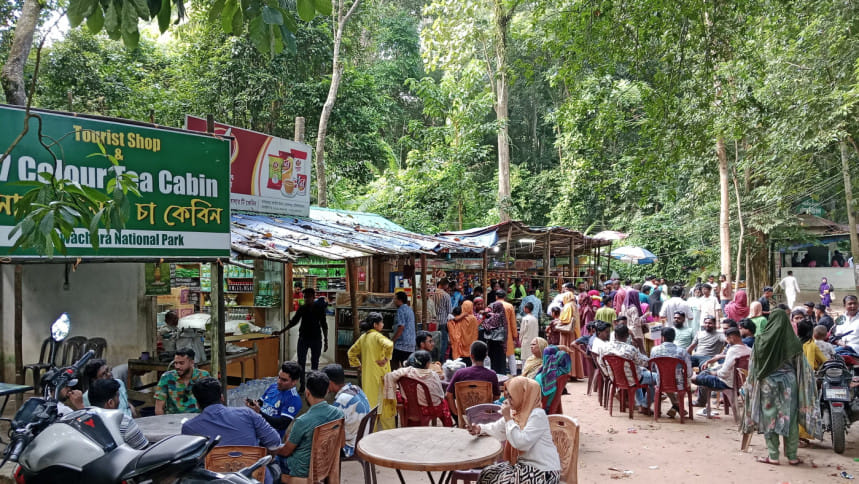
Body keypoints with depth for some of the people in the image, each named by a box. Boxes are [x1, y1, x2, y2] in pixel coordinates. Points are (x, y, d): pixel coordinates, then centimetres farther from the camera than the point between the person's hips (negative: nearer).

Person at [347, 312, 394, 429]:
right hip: (379, 374, -7)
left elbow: (351, 353, 20)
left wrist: (359, 365, 17)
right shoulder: (377, 336, -12)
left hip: (366, 375, 7)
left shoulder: (363, 337, 10)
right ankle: (389, 430, 7)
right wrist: (386, 358, -18)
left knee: (369, 400, 13)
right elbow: (389, 345, -31)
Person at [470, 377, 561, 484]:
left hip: (542, 471, -9)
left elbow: (521, 443, -30)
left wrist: (508, 417, -24)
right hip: (523, 464, 9)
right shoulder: (515, 412, 6)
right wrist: (480, 428, -1)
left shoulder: (537, 415, -22)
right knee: (487, 473, -2)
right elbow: (497, 429, 18)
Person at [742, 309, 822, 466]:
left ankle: (773, 456, 9)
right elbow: (802, 367, -2)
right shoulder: (794, 341, -7)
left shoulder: (762, 341, -9)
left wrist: (751, 386, 8)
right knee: (790, 418, 10)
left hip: (768, 383, -1)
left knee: (769, 418, 6)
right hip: (789, 383, 1)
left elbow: (754, 367, -2)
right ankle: (792, 456, 16)